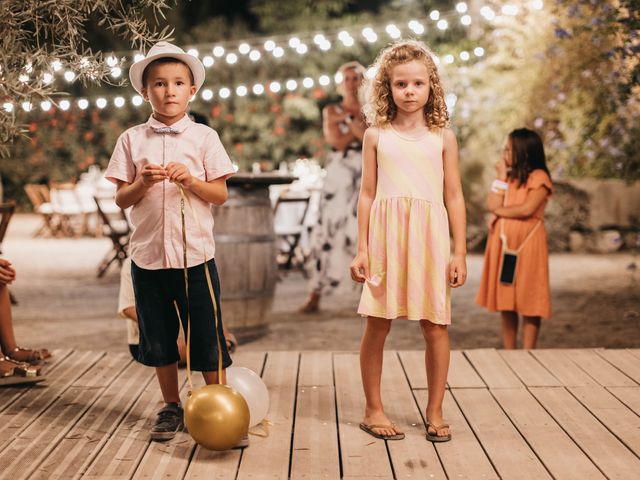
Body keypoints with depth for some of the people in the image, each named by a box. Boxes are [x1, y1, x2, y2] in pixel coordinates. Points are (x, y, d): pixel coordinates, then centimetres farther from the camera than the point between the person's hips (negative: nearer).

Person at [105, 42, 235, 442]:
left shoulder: (204, 137, 1)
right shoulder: (132, 140, 4)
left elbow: (221, 195, 0)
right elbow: (121, 199, 4)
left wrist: (190, 180, -16)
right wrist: (142, 183, -15)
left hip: (195, 253, -2)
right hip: (148, 254, 2)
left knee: (207, 335, 3)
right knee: (158, 338, 11)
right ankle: (172, 408, 26)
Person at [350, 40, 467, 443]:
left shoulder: (442, 137, 8)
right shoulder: (376, 135, 7)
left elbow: (454, 196, 7)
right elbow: (367, 194, 7)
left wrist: (460, 252, 3)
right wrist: (362, 249, 2)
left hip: (430, 236, 1)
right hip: (386, 236, 0)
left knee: (435, 327, 3)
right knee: (377, 325, 2)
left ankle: (435, 411, 18)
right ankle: (373, 409, 17)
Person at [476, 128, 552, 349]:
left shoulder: (538, 177, -5)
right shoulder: (508, 176, 14)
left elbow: (527, 209, -17)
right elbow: (492, 205, 1)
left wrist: (501, 211, -3)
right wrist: (501, 176, 0)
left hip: (526, 243, -6)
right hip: (503, 242, 6)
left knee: (528, 302, -1)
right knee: (505, 302, 7)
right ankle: (509, 353, 14)